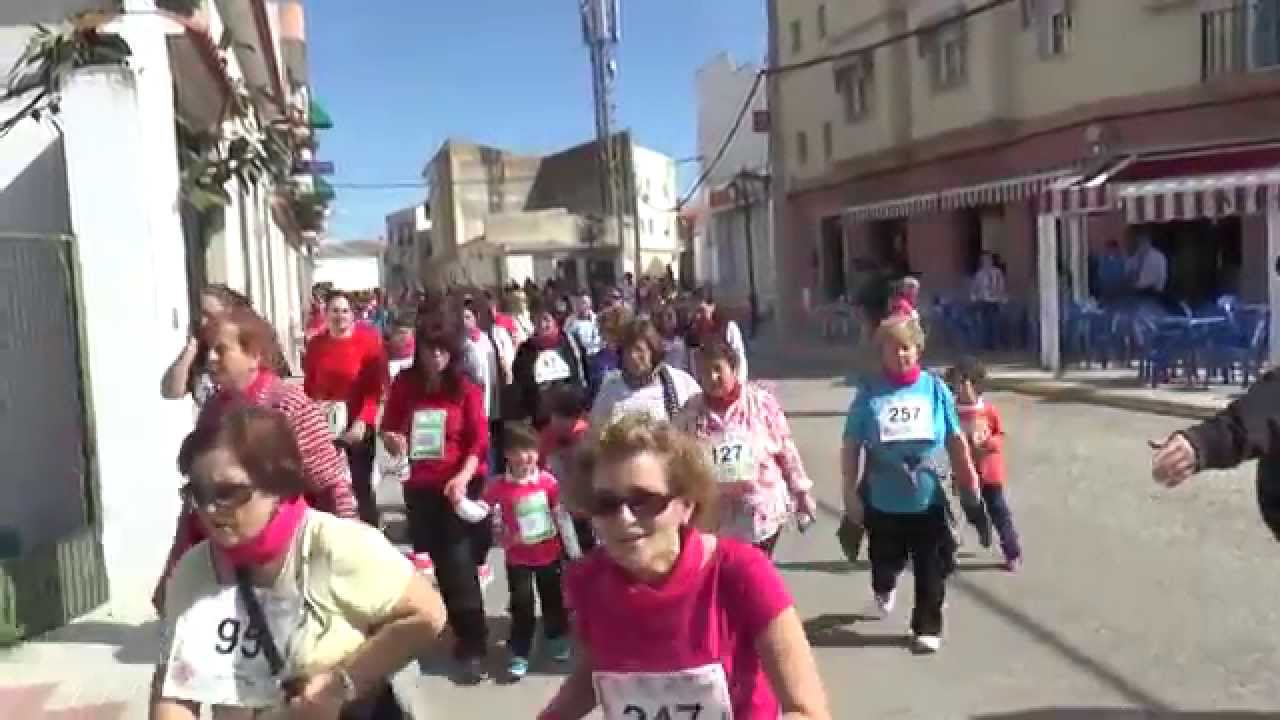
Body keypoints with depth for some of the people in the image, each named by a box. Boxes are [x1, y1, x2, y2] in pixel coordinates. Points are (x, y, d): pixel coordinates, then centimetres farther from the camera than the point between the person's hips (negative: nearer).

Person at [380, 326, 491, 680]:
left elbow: (480, 440, -9)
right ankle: (463, 634, 29)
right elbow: (388, 429, 7)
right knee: (439, 564, 12)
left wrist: (463, 476, -22)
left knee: (460, 565, -5)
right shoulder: (404, 384, 1)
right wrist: (392, 441, -16)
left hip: (460, 485, -3)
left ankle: (473, 646, 4)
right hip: (419, 487, 3)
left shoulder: (466, 389, -5)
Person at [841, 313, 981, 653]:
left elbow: (956, 440, 2)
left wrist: (969, 481, 3)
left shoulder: (935, 388, -6)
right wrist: (850, 492, -6)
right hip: (883, 501, 0)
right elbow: (851, 447, -5)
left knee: (931, 569, 8)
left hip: (929, 499, 0)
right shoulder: (870, 393, -8)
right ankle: (884, 591, 53)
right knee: (886, 560, 18)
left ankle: (927, 627, 28)